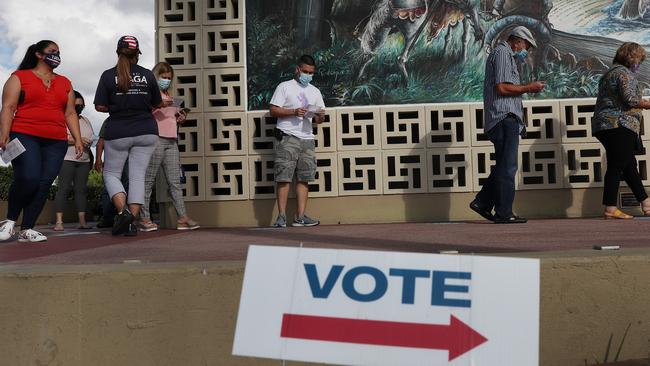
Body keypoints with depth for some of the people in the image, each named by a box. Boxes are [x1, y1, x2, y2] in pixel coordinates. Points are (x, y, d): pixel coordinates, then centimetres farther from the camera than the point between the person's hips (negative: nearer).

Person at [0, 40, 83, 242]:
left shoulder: (64, 83, 21)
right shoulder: (20, 77, 9)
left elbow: (70, 113, 19)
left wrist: (78, 139, 9)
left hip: (56, 142, 4)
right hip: (25, 137, -4)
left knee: (44, 184, -6)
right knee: (28, 178, -20)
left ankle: (27, 229, 1)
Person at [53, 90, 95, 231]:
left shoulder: (85, 121, 20)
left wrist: (88, 143, 10)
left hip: (84, 160, 6)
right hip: (67, 159, -6)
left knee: (81, 189, 2)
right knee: (64, 188, -9)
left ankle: (82, 221, 1)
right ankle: (59, 221, -11)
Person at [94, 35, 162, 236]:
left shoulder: (109, 75, -4)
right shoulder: (147, 75, 1)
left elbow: (100, 106, -5)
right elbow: (157, 104, 10)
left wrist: (116, 107, 13)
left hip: (118, 133, -2)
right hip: (146, 132, 2)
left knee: (111, 173, 12)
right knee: (138, 176, 5)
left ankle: (123, 211, -11)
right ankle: (132, 221, 0)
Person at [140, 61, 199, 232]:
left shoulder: (168, 95, 25)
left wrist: (181, 119, 9)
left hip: (172, 141, 7)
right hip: (155, 139, -7)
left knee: (175, 181, 3)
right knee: (148, 180, -5)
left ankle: (182, 217, 1)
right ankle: (144, 218, -3)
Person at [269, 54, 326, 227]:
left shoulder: (315, 91, 20)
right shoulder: (284, 87, 5)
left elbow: (318, 119, 18)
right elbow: (273, 110, -3)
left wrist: (320, 116, -6)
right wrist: (294, 112, -15)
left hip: (307, 139, 5)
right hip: (287, 138, -5)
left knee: (303, 179, 1)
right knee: (284, 177, -8)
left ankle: (300, 217, 3)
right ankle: (282, 216, -5)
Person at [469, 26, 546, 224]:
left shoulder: (505, 55, 26)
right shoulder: (502, 53, -6)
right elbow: (502, 88, -18)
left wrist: (526, 89, 21)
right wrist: (528, 88, -9)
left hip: (506, 119, 10)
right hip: (505, 118, -10)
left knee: (503, 166, 12)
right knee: (507, 167, -8)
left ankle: (482, 202, 13)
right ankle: (504, 213, -5)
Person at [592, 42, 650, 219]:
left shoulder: (610, 73, 23)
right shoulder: (624, 73, -8)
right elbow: (630, 99, -19)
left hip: (605, 125, 11)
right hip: (620, 125, -11)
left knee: (629, 165, 13)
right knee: (617, 166, -10)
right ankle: (610, 209, -9)